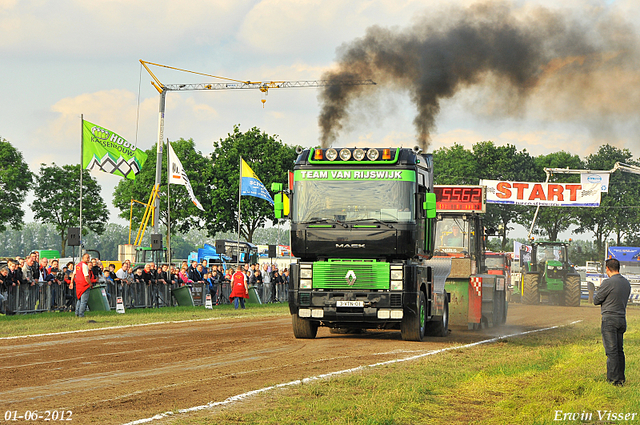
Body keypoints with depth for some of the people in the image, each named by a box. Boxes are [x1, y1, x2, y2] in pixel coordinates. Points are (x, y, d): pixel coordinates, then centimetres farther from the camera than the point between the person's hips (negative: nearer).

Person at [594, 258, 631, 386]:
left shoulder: (608, 283, -15)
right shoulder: (626, 283, 9)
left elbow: (596, 301, -7)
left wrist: (598, 292, 13)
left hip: (609, 319, -7)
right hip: (622, 319, 7)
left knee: (611, 351, -6)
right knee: (619, 350, 14)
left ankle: (613, 380, -7)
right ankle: (621, 378, 17)